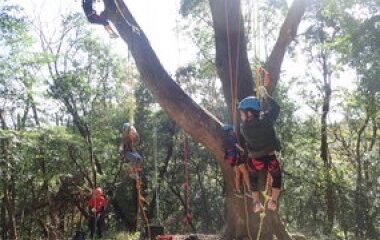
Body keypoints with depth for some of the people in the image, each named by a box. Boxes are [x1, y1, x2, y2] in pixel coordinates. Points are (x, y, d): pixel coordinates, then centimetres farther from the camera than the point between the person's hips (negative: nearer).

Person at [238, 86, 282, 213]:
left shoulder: (244, 127, -18)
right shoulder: (266, 121, -19)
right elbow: (276, 108, -3)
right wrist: (265, 95, 7)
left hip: (255, 160, 0)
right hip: (271, 158, 0)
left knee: (254, 179, 29)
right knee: (277, 177, 27)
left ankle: (256, 203, 24)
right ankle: (273, 201, 21)